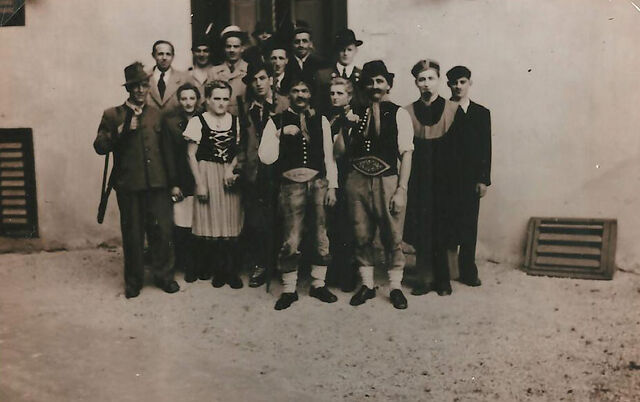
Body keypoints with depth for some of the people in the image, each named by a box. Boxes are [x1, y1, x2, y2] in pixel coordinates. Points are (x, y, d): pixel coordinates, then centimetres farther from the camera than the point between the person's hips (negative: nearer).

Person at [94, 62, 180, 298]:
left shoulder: (157, 115, 13)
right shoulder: (113, 115, 5)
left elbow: (167, 150, 14)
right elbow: (100, 146, -4)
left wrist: (173, 182, 14)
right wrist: (122, 131, -17)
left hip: (157, 184, 2)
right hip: (129, 185, -2)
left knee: (162, 231, 3)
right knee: (132, 234, 7)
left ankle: (163, 275, 21)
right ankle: (133, 281, 22)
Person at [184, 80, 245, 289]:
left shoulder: (235, 121, 6)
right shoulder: (198, 122, -3)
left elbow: (239, 151, 9)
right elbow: (191, 155, -3)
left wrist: (231, 168, -10)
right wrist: (200, 183, -8)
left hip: (229, 176, 3)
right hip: (207, 175, -2)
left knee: (231, 223, 3)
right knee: (210, 223, 1)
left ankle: (231, 271, 13)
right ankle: (218, 270, 15)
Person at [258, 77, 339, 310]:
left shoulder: (321, 121, 12)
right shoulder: (277, 122, 6)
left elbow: (329, 155, 12)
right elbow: (266, 158, -2)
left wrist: (332, 186, 6)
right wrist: (280, 134, -12)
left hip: (319, 183, 2)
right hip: (292, 185, -2)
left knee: (321, 236, 6)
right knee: (291, 240, -2)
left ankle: (318, 284, 22)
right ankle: (289, 290, 13)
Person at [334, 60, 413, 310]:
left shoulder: (399, 114, 1)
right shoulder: (356, 114, 10)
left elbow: (406, 153, -3)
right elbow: (340, 151, 8)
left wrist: (401, 189, -10)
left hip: (388, 181, -3)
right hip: (357, 181, 3)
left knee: (392, 237, 4)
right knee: (361, 236, 9)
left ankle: (395, 286, 20)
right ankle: (366, 284, 25)